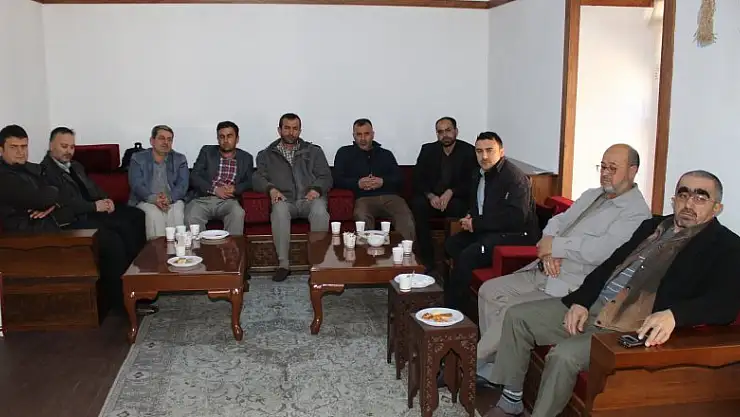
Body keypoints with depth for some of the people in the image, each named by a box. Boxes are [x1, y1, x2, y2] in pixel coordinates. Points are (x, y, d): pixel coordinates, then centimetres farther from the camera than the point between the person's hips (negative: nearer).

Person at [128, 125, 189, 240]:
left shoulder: (180, 159, 12)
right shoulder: (138, 158, 8)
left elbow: (182, 185, 0)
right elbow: (136, 184, -4)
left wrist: (169, 198, -21)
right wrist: (154, 199, -23)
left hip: (173, 200, 1)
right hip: (145, 200, -1)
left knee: (177, 213, -31)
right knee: (154, 213, -32)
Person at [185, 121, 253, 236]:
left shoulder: (246, 158, 14)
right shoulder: (207, 151, 11)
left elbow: (249, 182, 11)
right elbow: (194, 177, 4)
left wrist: (235, 189, -12)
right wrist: (215, 189, -11)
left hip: (227, 201, 0)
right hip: (202, 199, 0)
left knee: (238, 213, -33)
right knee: (191, 218, -31)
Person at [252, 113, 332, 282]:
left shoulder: (314, 151, 18)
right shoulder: (266, 155, 18)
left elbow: (326, 176, 9)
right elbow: (258, 178, 6)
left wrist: (316, 189, -14)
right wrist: (271, 189, -16)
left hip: (310, 198, 0)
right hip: (285, 200, 0)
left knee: (320, 211, -36)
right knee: (279, 210, -36)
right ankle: (283, 263, -31)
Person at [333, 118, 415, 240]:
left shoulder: (386, 154, 24)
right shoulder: (345, 153, 21)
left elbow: (399, 178, 14)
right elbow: (337, 179, 11)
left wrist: (383, 182, -6)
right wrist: (358, 183, -6)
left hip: (389, 196, 1)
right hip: (364, 198, -1)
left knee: (406, 218, -32)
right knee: (362, 217, -38)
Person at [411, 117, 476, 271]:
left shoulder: (469, 151, 1)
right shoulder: (428, 150, 8)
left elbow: (471, 183, -5)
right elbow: (418, 180, 3)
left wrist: (450, 192, -22)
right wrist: (430, 195, -17)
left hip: (456, 199, -2)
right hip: (431, 198, 2)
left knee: (457, 207, -35)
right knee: (417, 205, -30)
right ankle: (427, 262, -25)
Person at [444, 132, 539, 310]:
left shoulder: (515, 177, -16)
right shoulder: (481, 175, 12)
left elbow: (516, 217, -27)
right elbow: (475, 204, 29)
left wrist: (477, 223, -20)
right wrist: (470, 218, 4)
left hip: (516, 235, -10)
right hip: (489, 230, 10)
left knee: (468, 255, -26)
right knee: (452, 244, -1)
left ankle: (452, 307, -10)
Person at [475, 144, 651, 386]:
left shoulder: (637, 213, -11)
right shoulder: (591, 195, 17)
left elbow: (601, 251, -26)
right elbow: (557, 222, 13)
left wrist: (555, 246, -14)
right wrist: (548, 250, -9)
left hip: (571, 287, -9)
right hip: (543, 272, 9)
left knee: (512, 312, -23)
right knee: (489, 290, 1)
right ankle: (492, 367, 9)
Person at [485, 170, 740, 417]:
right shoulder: (653, 226, 17)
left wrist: (673, 315, -36)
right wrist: (581, 301, 1)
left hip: (635, 328, -8)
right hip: (593, 307, 8)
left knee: (564, 355, -31)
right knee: (517, 316, 1)